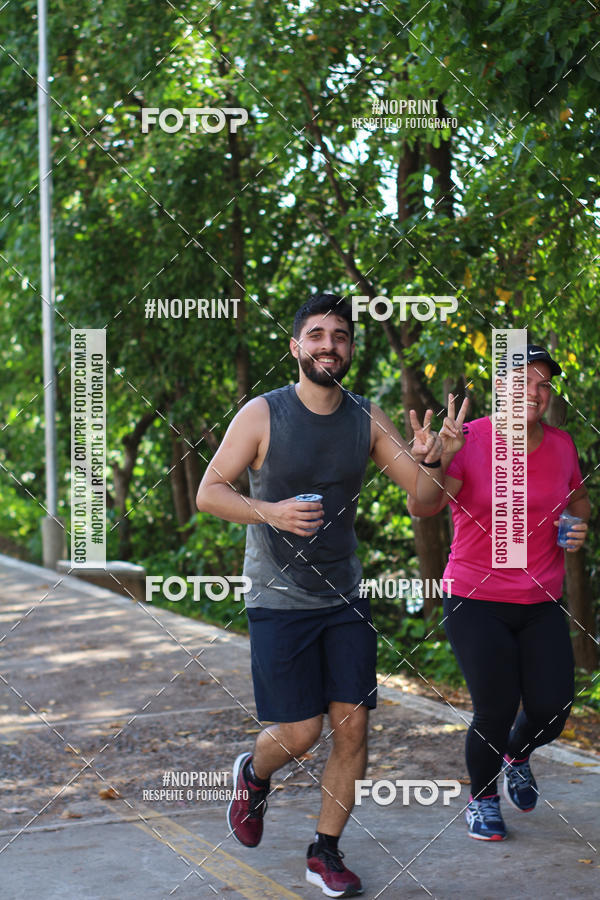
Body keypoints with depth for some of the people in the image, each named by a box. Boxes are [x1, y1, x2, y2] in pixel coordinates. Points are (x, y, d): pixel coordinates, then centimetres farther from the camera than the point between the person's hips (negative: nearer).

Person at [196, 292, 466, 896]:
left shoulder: (367, 419, 2)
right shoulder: (262, 415, -9)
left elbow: (425, 498, 2)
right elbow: (209, 491, -6)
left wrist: (431, 459, -21)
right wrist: (269, 512, -23)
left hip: (345, 598, 4)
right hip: (279, 602, -4)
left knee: (351, 728, 0)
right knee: (300, 733, -5)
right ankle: (253, 773, 30)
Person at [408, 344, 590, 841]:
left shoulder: (561, 444, 3)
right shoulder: (470, 441, -11)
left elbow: (579, 498, 22)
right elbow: (420, 507, -22)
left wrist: (580, 527, 0)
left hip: (542, 604, 4)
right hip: (477, 602, -4)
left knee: (552, 711, -2)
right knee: (495, 710, -7)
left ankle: (517, 756, 36)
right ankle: (482, 797, 23)